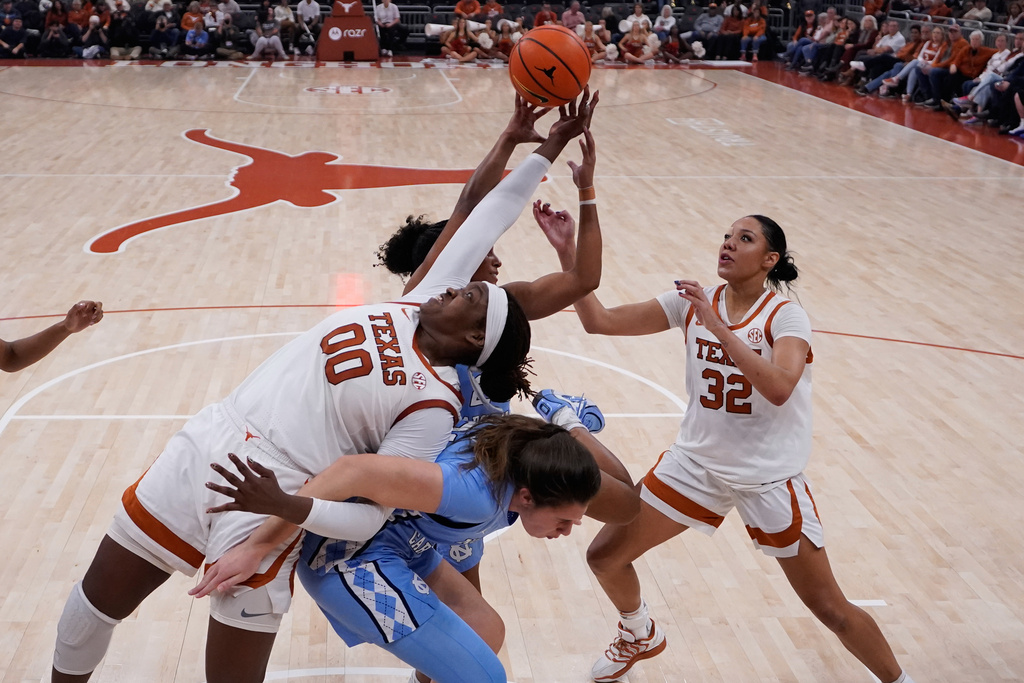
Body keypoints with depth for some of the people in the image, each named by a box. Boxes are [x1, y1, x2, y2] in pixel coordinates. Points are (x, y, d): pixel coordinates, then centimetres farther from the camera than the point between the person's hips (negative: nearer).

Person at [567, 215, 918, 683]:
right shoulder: (693, 302, -3)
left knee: (831, 609, -2)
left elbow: (778, 388, -35)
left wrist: (717, 326, -37)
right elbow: (599, 321, -9)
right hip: (696, 462, 4)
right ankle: (640, 636, 35)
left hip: (770, 477, -4)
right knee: (604, 556, 4)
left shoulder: (785, 316, -15)